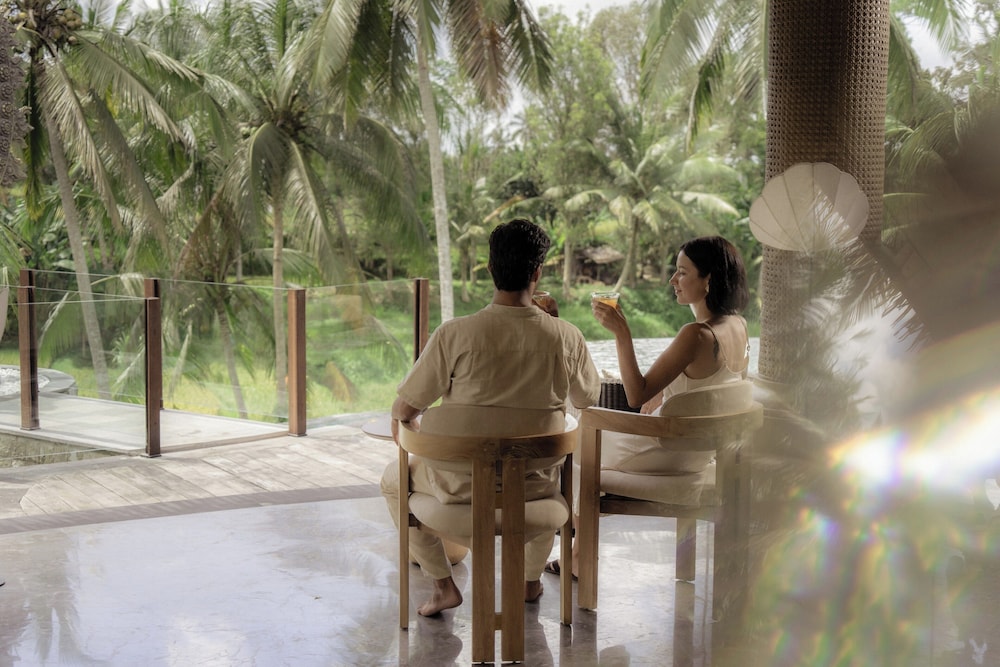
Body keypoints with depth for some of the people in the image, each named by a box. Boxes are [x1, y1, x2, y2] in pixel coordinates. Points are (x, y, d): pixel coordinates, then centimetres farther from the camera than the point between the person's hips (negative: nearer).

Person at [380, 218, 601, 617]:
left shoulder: (455, 335, -19)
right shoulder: (566, 337, -12)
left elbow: (403, 410, -11)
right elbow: (587, 399, 8)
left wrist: (400, 431, 12)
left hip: (461, 485, -2)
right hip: (533, 486, 3)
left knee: (394, 480, 29)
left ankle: (443, 584, 21)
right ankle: (531, 578, 42)